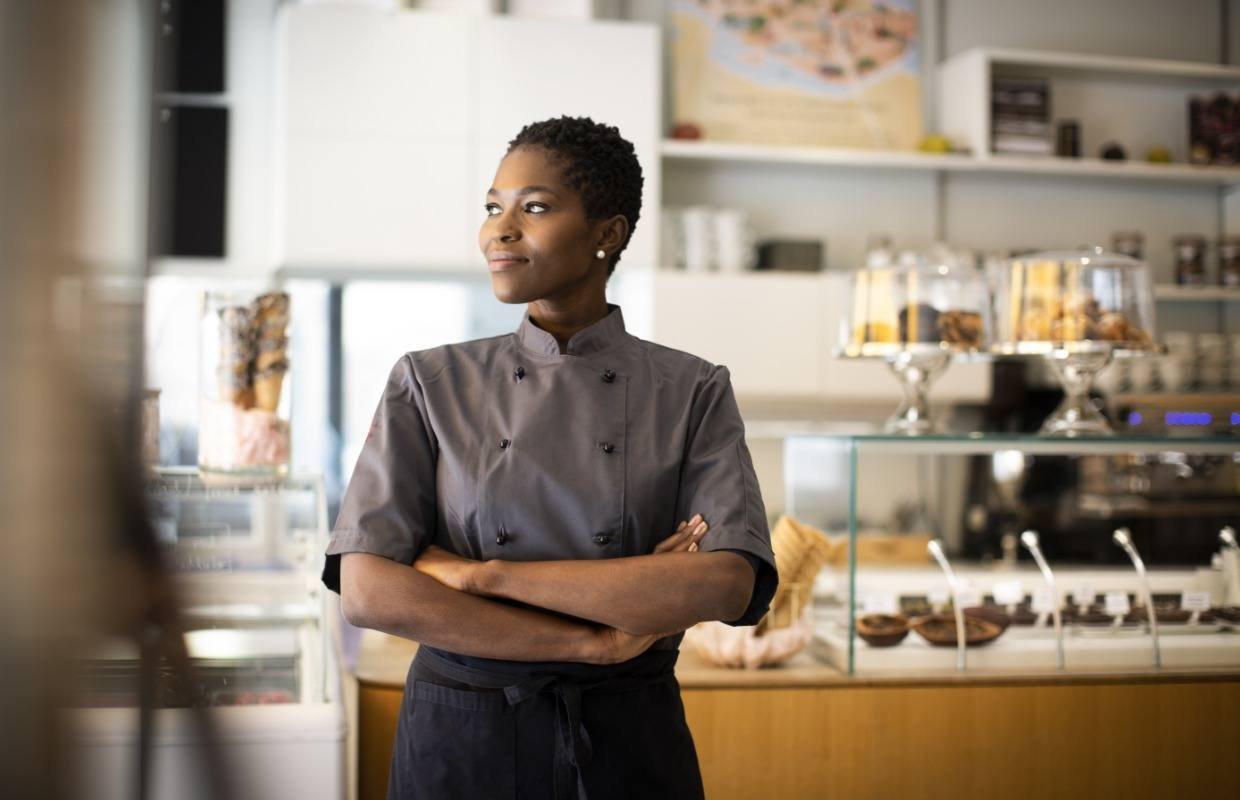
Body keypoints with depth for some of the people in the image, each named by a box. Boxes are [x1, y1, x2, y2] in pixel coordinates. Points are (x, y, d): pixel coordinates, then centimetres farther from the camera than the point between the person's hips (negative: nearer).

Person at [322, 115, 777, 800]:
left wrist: (480, 573, -18)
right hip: (457, 744, 1)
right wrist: (596, 641, -17)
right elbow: (366, 591, -12)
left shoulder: (693, 392, -3)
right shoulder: (430, 383, -2)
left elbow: (729, 587, -17)